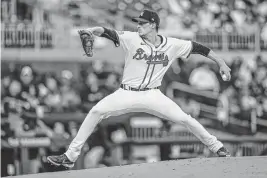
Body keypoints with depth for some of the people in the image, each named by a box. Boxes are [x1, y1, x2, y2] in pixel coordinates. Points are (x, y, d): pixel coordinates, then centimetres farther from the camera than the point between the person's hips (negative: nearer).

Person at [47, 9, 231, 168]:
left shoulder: (172, 45, -4)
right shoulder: (132, 39, -9)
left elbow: (197, 47, 4)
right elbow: (110, 33, -23)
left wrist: (221, 63, 2)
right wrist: (95, 30, -45)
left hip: (152, 95, 0)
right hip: (128, 94, 0)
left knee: (184, 119, -10)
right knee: (96, 111, -17)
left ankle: (216, 146, 13)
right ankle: (71, 156, -11)